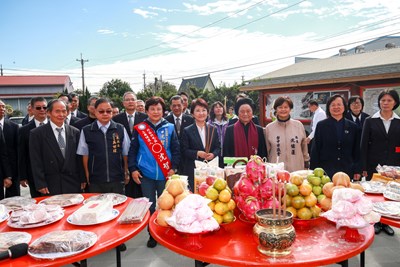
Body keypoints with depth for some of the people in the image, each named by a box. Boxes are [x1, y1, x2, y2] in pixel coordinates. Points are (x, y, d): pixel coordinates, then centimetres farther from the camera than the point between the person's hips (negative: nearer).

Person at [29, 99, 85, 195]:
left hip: (73, 184, 3)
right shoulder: (37, 134, -2)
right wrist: (41, 185, -8)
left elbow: (79, 158, 9)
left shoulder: (75, 132, 6)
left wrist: (82, 180, 5)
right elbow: (36, 162, -4)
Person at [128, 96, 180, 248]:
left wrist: (173, 168, -8)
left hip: (165, 174, 0)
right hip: (146, 174, 0)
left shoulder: (169, 128, 2)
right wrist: (133, 169, -6)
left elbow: (176, 150, 2)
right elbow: (132, 150, 2)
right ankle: (152, 234, 24)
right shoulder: (139, 129, 1)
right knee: (149, 206, 9)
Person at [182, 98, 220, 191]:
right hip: (192, 171, -2)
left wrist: (213, 154, -10)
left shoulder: (213, 130, 12)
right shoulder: (187, 131, 3)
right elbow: (184, 151, -2)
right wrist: (197, 153, -16)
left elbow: (218, 148, 10)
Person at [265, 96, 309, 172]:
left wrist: (306, 166, 15)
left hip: (297, 170, 1)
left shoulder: (299, 125, 1)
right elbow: (266, 151, 7)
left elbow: (304, 147, 11)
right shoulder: (269, 128, -1)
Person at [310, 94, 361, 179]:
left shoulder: (353, 127, 9)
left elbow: (357, 151, 12)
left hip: (347, 172, 2)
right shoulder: (321, 126, 4)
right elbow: (315, 150, 2)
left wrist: (357, 171, 7)